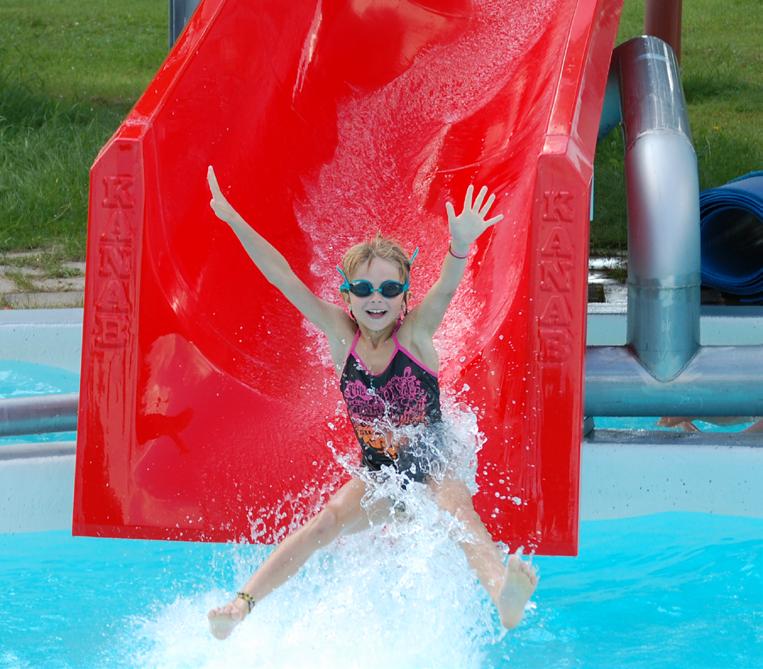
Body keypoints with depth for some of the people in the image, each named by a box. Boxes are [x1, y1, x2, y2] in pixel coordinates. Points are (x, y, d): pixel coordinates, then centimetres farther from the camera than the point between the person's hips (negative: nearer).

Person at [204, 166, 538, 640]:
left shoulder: (416, 333, -13)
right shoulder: (341, 334, -6)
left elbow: (447, 287, -33)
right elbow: (283, 278, -12)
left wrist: (461, 244, -55)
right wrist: (232, 220, -19)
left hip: (434, 468, -3)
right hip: (378, 475, 3)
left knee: (459, 513, -32)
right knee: (322, 524, -20)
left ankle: (504, 593, -59)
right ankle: (242, 605, -26)